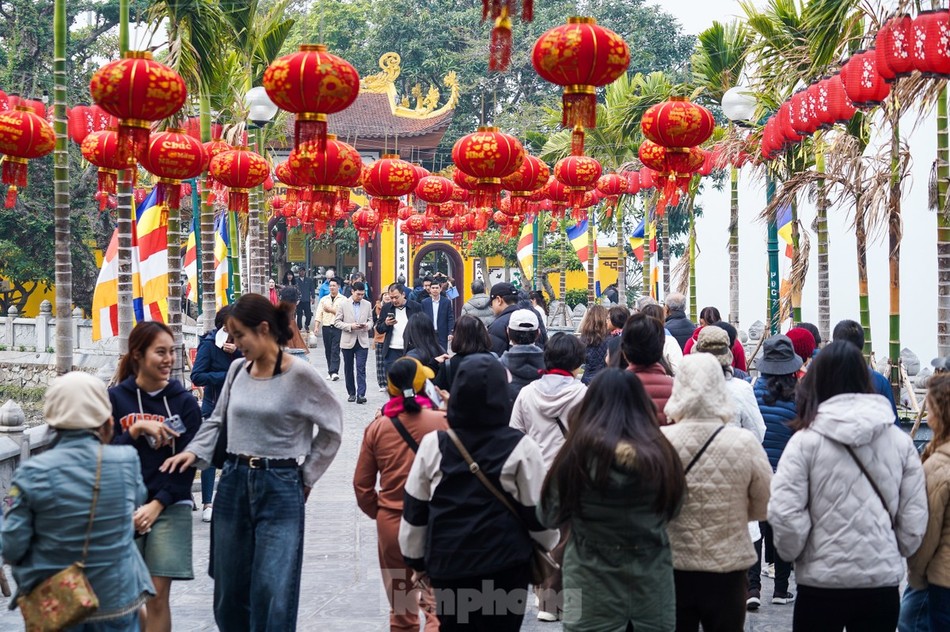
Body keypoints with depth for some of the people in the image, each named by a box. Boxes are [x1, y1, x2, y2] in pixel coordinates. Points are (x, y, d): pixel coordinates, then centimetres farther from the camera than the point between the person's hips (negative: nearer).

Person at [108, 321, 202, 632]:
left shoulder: (184, 401, 1)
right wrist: (137, 430, -17)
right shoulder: (115, 399, 1)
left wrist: (157, 505, -11)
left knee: (157, 595, -5)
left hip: (170, 507, 0)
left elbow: (188, 463, -2)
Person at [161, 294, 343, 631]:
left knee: (273, 592, -7)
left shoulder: (299, 374, -10)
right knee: (229, 591, 11)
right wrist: (195, 451, -1)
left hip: (280, 488, -5)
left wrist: (306, 476, 1)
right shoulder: (237, 369, 5)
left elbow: (331, 426, -1)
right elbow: (217, 419, 17)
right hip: (234, 481, 5)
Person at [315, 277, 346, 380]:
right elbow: (319, 313, 7)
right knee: (328, 351, 8)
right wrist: (316, 327, -3)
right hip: (326, 327, 4)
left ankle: (334, 372, -16)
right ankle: (330, 371, 16)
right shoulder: (324, 299, 13)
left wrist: (331, 310, -10)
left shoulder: (343, 300, 0)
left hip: (337, 327, -4)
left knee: (335, 350, -10)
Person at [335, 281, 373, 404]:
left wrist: (367, 325, -10)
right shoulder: (344, 304, -2)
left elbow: (370, 320, 13)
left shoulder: (367, 304, 5)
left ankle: (361, 394, -12)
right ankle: (351, 393, 20)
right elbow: (337, 322, -2)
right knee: (348, 369, 8)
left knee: (361, 368, -8)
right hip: (348, 341, 0)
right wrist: (350, 326, -16)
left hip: (362, 341, 0)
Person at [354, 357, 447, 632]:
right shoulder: (442, 421, -10)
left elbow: (362, 483, 4)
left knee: (401, 608, 16)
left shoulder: (376, 427, -1)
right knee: (437, 601, -2)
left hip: (390, 521, 3)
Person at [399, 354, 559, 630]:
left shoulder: (432, 444, -4)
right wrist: (553, 551, 15)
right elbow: (537, 512, -3)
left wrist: (416, 559, 17)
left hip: (447, 563, 2)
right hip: (504, 565, -2)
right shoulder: (520, 447, -10)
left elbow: (414, 511, 4)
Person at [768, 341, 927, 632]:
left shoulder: (805, 441, -10)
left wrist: (791, 552, 6)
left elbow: (785, 515, -14)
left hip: (821, 583, -3)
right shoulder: (901, 441, 0)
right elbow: (914, 521, 3)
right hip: (882, 583, 3)